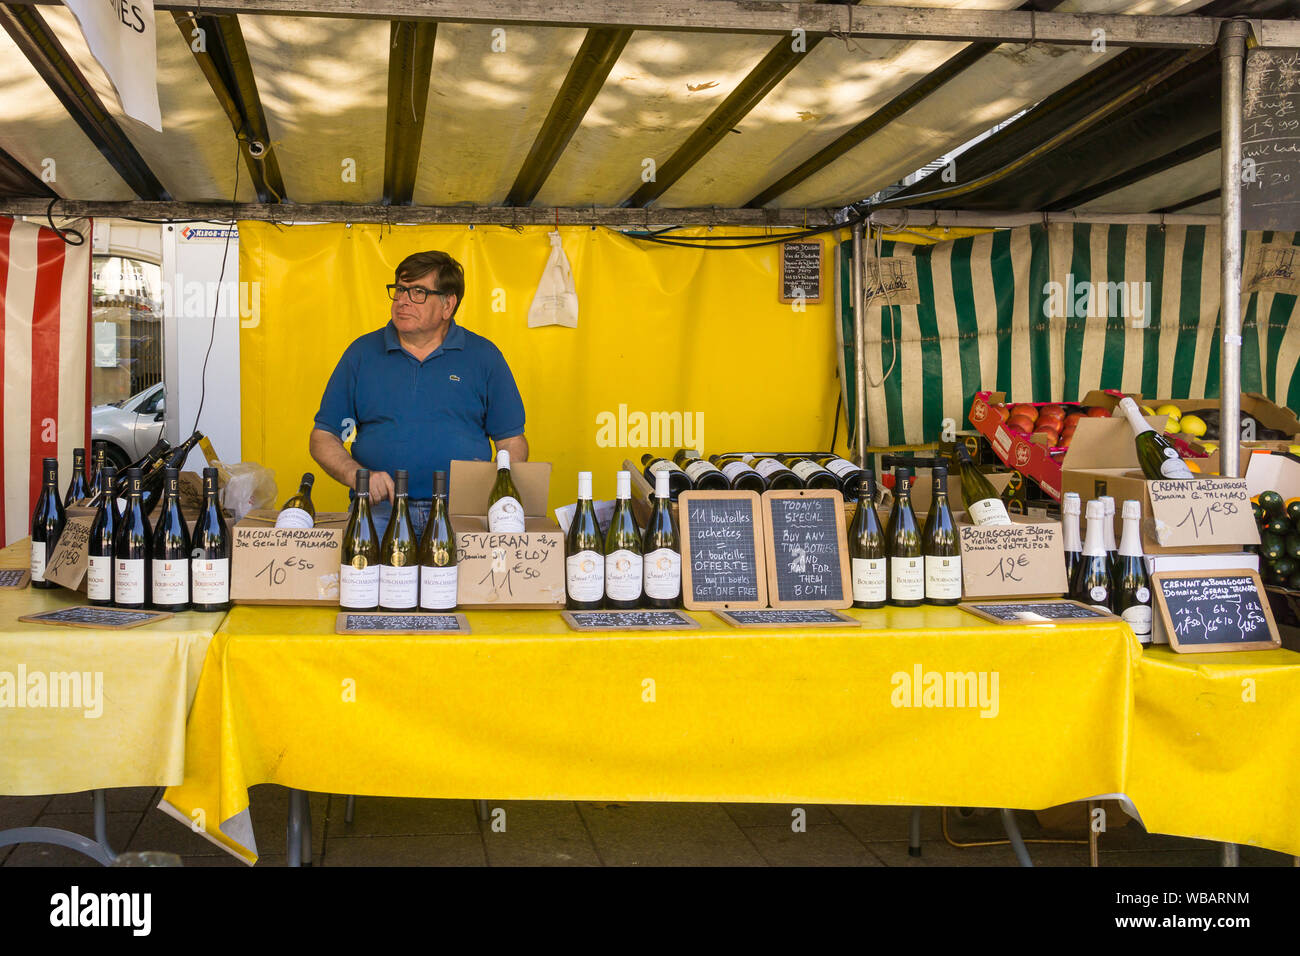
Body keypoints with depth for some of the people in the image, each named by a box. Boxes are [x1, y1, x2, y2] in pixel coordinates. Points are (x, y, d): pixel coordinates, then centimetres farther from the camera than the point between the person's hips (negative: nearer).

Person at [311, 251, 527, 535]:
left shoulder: (484, 356, 10)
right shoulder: (362, 354, 11)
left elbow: (512, 441, 11)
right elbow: (322, 438, 12)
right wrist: (359, 476, -8)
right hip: (380, 512, 0)